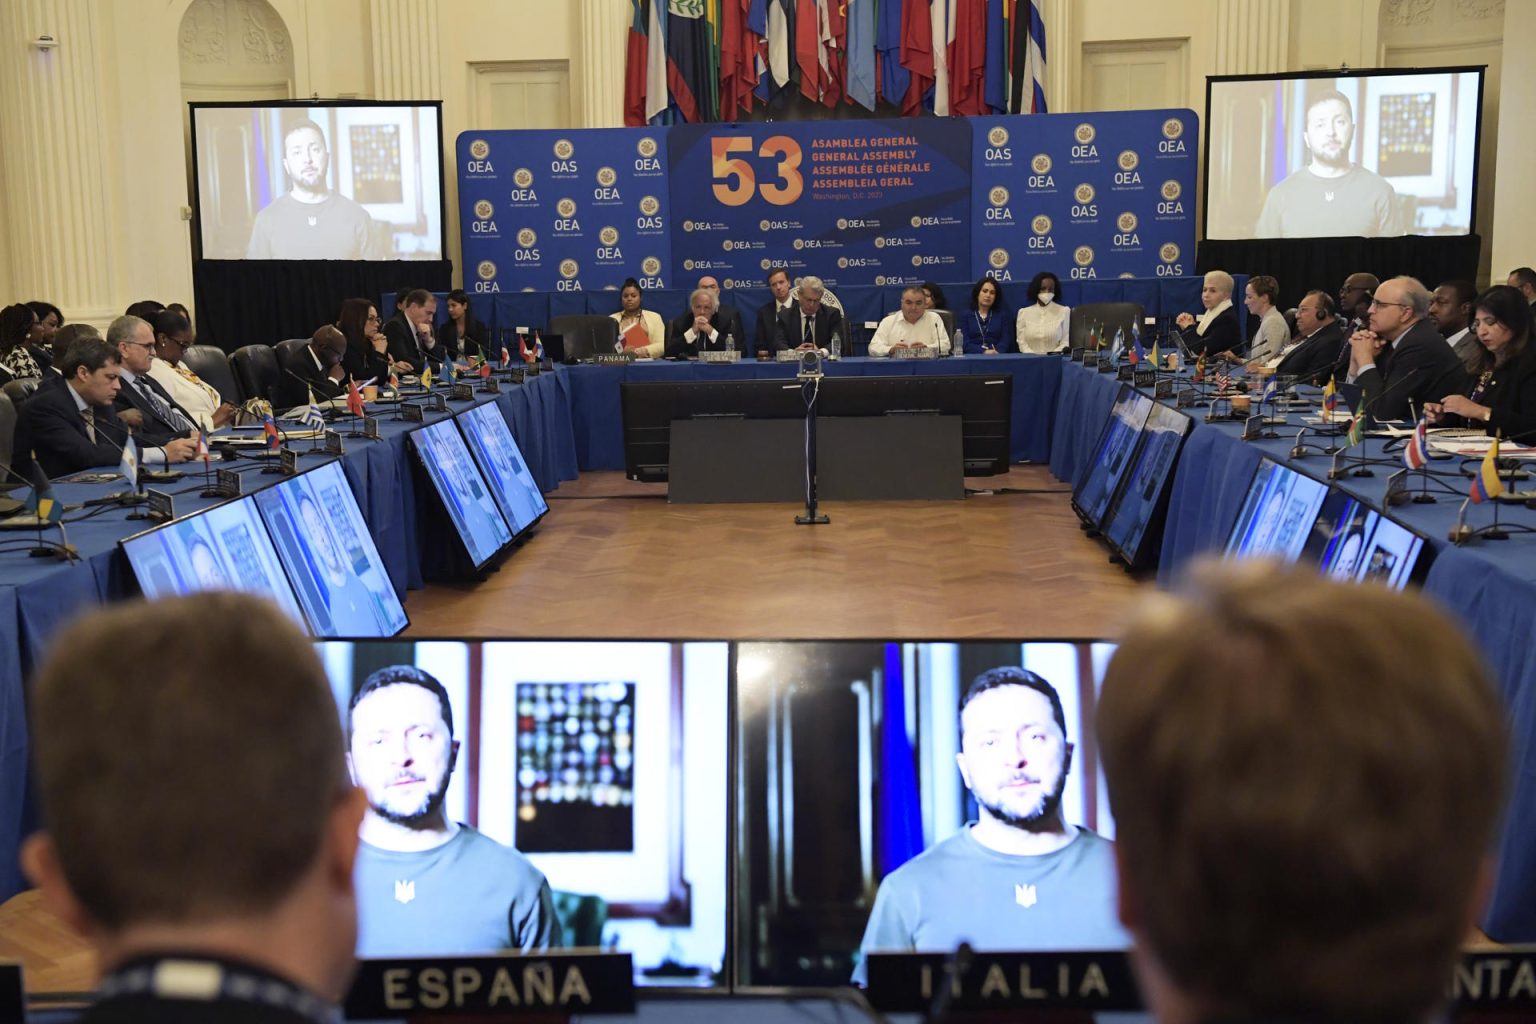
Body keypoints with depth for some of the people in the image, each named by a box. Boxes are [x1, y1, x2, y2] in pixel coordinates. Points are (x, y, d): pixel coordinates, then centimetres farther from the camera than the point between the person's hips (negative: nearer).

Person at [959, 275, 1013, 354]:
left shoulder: (1003, 314, 17)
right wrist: (983, 352, -18)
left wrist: (996, 352, -18)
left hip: (997, 357, 0)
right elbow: (965, 343, 0)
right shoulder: (964, 316, 13)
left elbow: (1006, 340, 4)